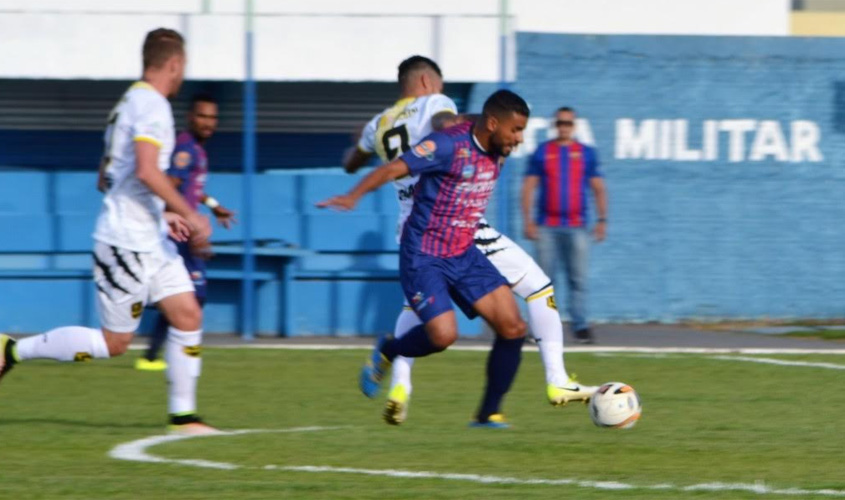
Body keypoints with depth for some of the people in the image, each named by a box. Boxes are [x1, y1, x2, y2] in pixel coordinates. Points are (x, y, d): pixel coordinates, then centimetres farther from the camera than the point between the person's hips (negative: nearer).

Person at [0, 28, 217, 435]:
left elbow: (106, 179, 22)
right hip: (126, 243, -10)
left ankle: (183, 416, 7)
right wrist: (190, 214, -21)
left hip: (150, 241, 10)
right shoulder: (151, 105, -15)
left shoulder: (129, 103, 16)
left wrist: (163, 215, 23)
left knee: (188, 316, 5)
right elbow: (146, 171, -28)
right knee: (113, 342, -4)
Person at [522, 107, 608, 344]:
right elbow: (528, 187, 6)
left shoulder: (587, 153, 10)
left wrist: (602, 219, 2)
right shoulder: (542, 152, 8)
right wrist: (528, 220, -3)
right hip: (546, 227, 0)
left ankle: (580, 326, -3)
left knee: (578, 278, -3)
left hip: (576, 227, 0)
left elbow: (599, 189, 11)